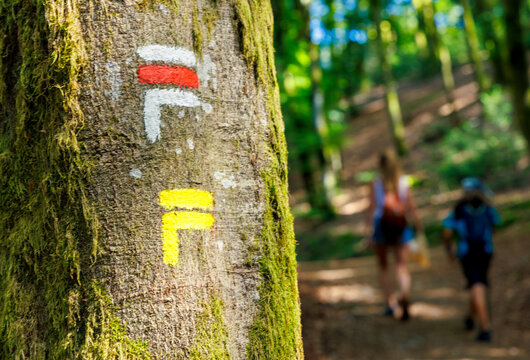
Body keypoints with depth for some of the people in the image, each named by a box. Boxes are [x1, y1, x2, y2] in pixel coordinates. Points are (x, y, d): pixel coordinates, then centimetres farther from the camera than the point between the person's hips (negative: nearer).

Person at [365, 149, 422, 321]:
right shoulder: (404, 182, 1)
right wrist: (418, 225, 11)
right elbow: (411, 207, 1)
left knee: (383, 265, 14)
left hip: (382, 225, -1)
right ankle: (405, 294, -22)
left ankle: (390, 302, 11)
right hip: (400, 225, 1)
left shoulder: (375, 184, -5)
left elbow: (372, 208, -9)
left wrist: (368, 229, -7)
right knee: (402, 265, 5)